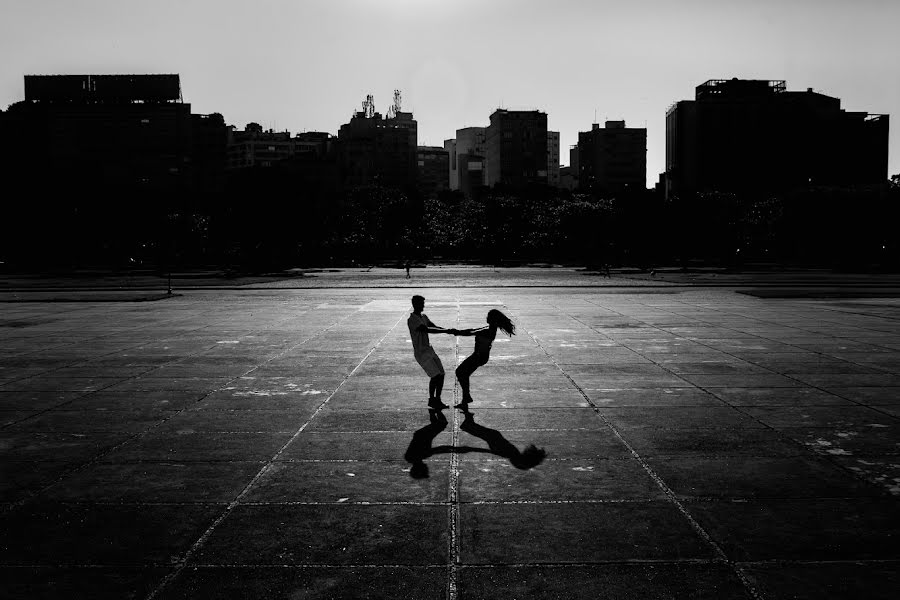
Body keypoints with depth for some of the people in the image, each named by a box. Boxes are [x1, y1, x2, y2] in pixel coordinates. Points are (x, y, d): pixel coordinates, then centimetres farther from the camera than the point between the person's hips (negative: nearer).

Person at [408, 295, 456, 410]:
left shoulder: (424, 317, 14)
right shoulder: (412, 320, -17)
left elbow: (434, 327, 11)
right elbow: (427, 330, -27)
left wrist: (449, 330, -6)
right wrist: (446, 331, -29)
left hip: (430, 350, 9)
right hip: (421, 353, -9)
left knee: (441, 374, 3)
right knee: (435, 375, -15)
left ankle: (437, 400, 14)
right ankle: (431, 400, 4)